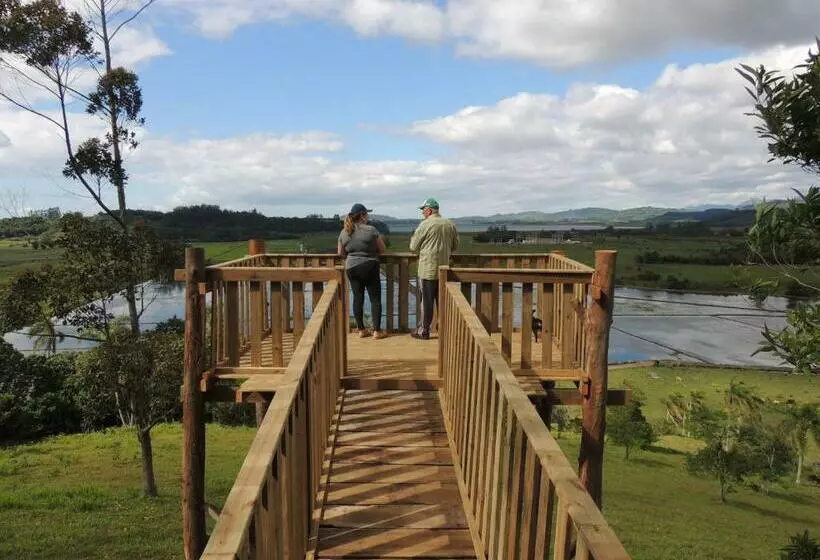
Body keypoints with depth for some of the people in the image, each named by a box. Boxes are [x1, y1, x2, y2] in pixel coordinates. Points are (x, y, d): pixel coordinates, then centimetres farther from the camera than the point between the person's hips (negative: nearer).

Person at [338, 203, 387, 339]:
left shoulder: (344, 232, 2)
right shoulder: (371, 230, -12)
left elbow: (341, 253, 10)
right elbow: (382, 249, -4)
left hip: (351, 268, 4)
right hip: (369, 267, -4)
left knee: (358, 297, 11)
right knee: (375, 298, 3)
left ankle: (361, 329, 15)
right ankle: (377, 330, 5)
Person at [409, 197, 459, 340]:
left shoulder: (425, 225, -10)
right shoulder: (450, 225, 6)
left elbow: (413, 247, -5)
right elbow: (455, 246, 14)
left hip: (428, 269, -5)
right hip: (444, 268, 5)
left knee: (427, 300, 2)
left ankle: (424, 331, 8)